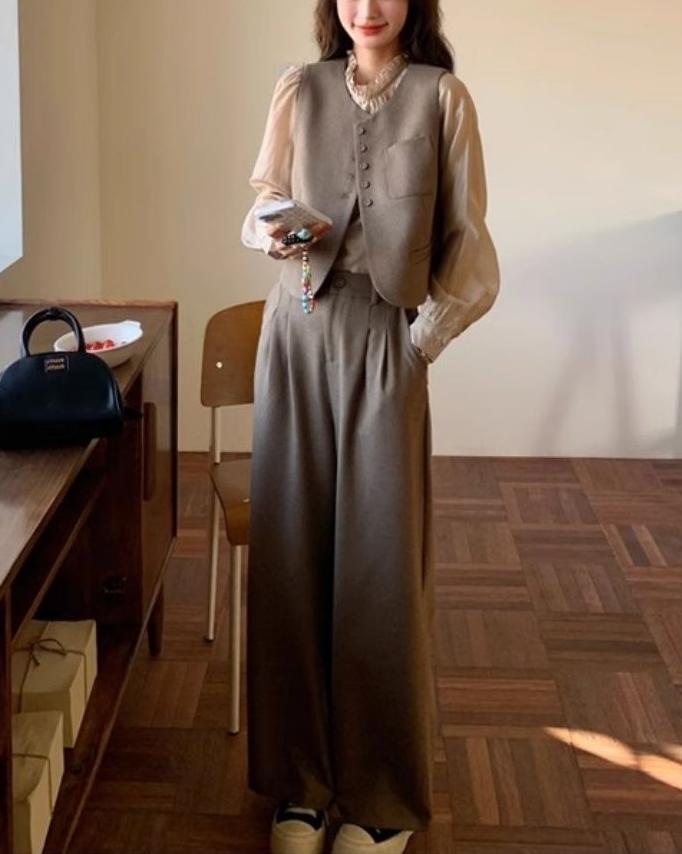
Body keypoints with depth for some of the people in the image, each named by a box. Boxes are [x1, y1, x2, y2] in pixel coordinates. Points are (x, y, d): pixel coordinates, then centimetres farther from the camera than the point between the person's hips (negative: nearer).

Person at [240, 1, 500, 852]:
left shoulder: (441, 96, 1)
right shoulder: (300, 89, 7)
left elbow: (465, 237, 1)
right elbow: (263, 203, 11)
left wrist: (425, 332, -7)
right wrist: (275, 234, -11)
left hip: (386, 336, -2)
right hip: (298, 328, 2)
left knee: (381, 559, -1)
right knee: (290, 548, 3)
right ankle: (299, 779, 17)